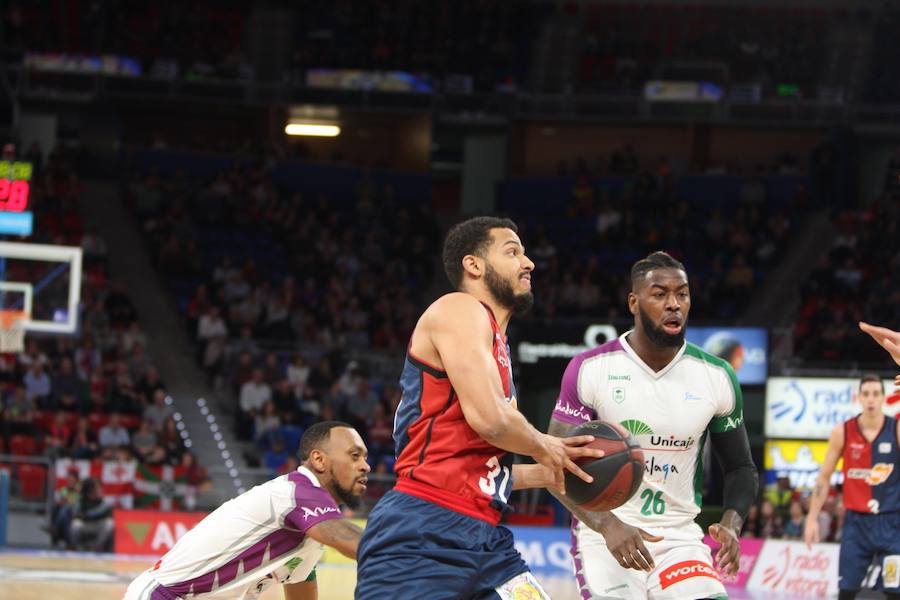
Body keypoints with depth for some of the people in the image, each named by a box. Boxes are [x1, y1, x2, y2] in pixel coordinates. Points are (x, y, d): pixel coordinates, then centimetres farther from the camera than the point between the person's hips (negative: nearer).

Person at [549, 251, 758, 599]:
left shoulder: (717, 377, 1)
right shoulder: (590, 370, -8)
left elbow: (740, 469, 12)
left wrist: (731, 524, -10)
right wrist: (608, 525, -24)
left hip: (680, 538, 3)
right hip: (604, 533, -3)